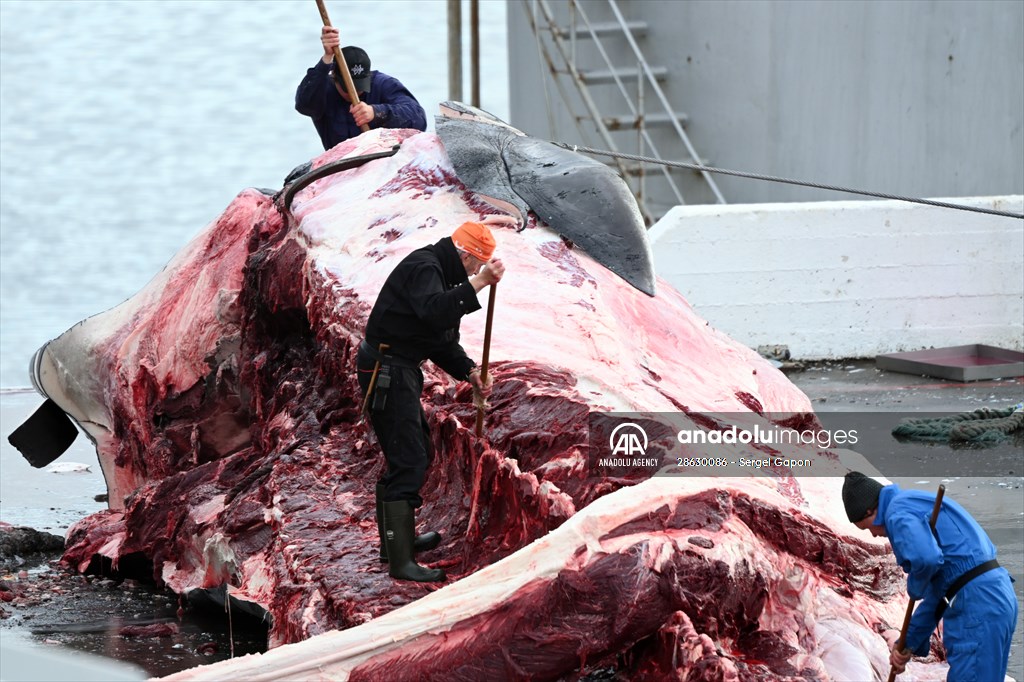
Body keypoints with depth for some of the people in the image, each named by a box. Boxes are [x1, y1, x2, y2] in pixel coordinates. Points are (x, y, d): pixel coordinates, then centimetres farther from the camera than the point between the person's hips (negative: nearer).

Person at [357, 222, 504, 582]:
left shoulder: (441, 272, 17)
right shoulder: (422, 268, -16)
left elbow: (442, 340, 21)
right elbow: (433, 312, -37)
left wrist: (469, 370, 6)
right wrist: (477, 284, -38)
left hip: (401, 371, 11)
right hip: (386, 371, -11)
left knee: (418, 454, 23)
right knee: (408, 461, -13)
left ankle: (398, 537, 37)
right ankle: (400, 562, -14)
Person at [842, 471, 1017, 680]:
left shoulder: (898, 512, -7)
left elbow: (925, 559, -28)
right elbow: (937, 589, 29)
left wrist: (914, 588, -5)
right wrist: (909, 643, 30)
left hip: (977, 603, -10)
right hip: (996, 595, 10)